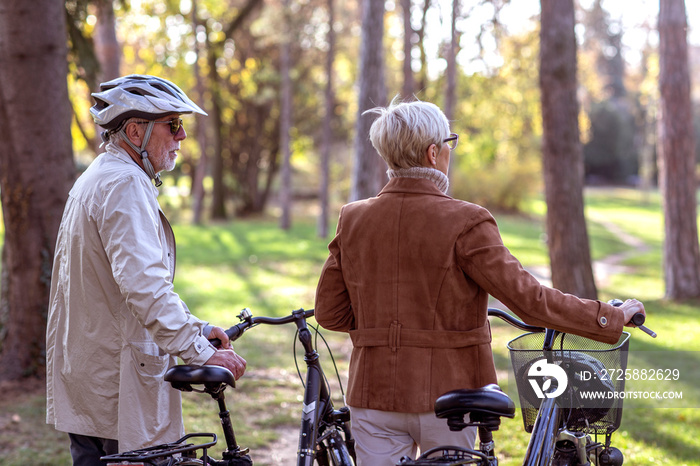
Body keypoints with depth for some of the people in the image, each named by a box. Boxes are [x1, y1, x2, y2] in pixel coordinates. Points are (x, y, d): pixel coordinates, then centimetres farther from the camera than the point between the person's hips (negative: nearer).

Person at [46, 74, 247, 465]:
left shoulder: (97, 179, 19)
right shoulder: (124, 184, -17)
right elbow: (143, 284, -29)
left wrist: (195, 327, 18)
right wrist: (199, 351, -29)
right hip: (121, 383, -10)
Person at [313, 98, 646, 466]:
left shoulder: (353, 219, -1)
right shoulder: (464, 223, -14)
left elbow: (329, 313, 3)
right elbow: (528, 299, -16)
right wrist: (613, 318, -6)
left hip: (374, 395, 3)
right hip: (446, 393, -3)